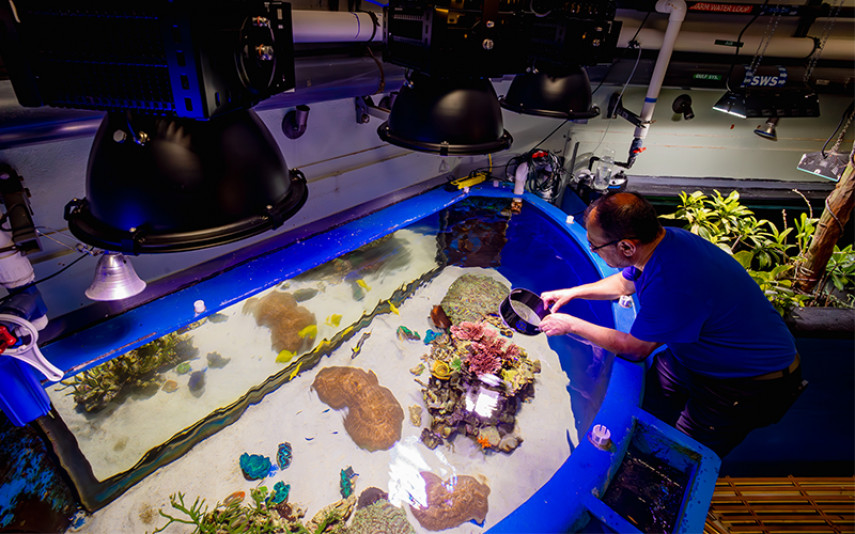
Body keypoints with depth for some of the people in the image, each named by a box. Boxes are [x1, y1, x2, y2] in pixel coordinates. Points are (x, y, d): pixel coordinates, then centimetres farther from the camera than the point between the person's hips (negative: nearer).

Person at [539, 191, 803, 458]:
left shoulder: (671, 286, -40)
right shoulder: (664, 237, -12)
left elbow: (634, 348, -20)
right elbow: (625, 282, 12)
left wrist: (572, 325, -9)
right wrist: (572, 292, 9)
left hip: (751, 385, -8)